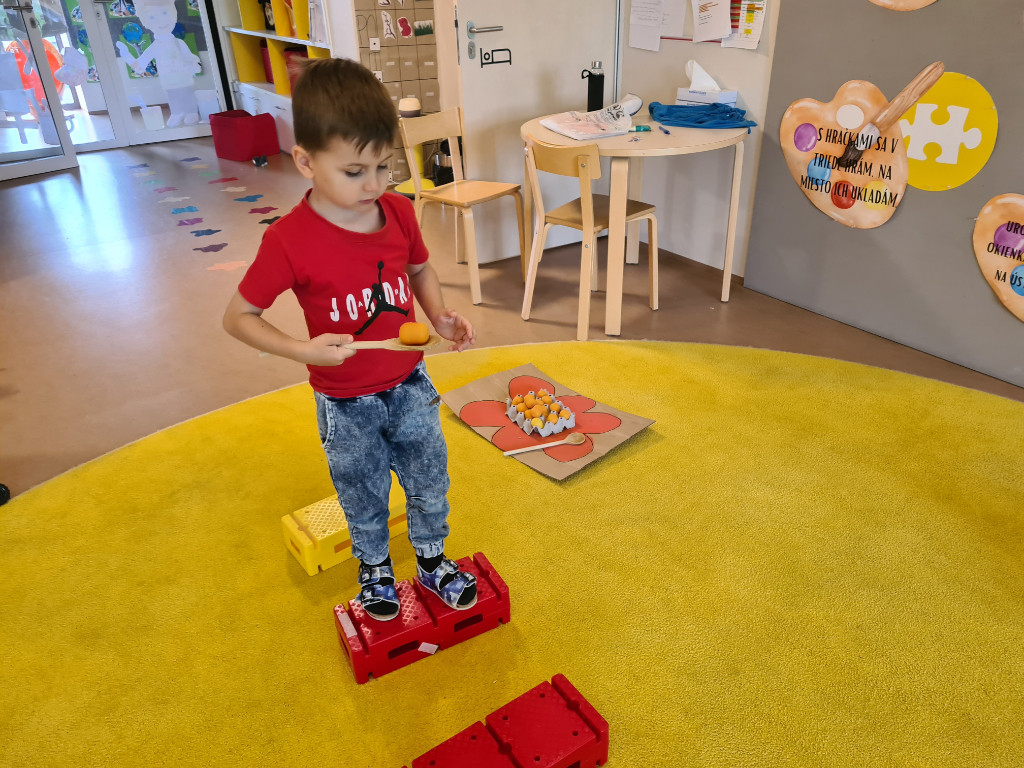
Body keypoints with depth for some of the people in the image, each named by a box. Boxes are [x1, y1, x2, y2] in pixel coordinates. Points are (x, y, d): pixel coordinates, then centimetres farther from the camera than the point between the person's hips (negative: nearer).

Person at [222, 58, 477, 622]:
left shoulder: (398, 212, -10)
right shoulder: (290, 241, -23)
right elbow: (237, 317, -14)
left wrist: (439, 315, -8)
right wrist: (302, 349, -29)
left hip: (410, 386, 4)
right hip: (345, 405, -3)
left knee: (429, 480, 20)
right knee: (364, 496, 20)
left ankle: (432, 560, 46)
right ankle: (374, 568, 48)